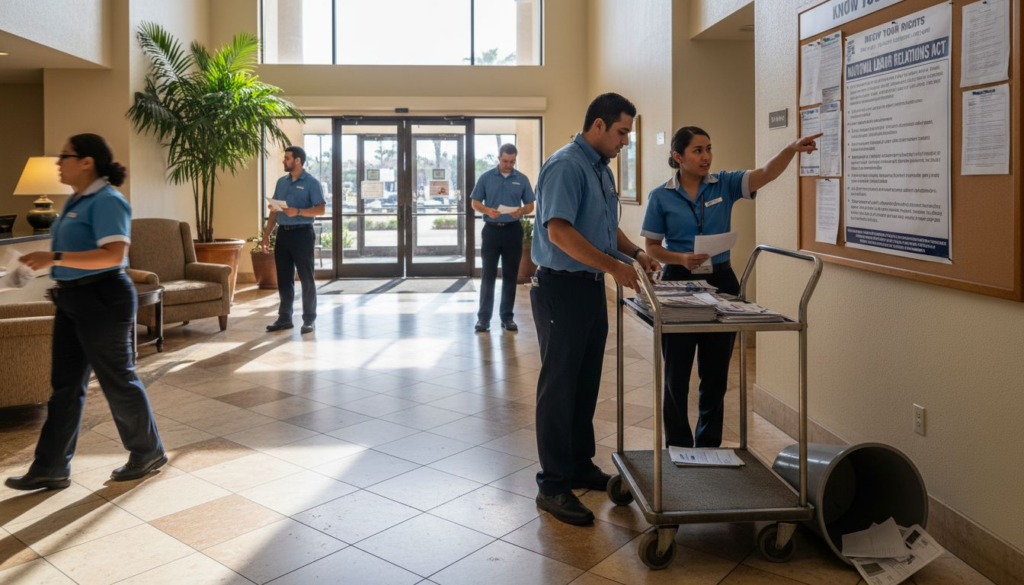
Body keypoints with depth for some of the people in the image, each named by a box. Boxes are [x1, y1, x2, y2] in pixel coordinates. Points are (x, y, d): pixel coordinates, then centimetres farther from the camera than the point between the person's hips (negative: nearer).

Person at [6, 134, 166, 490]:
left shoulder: (106, 201, -17)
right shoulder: (77, 199, 13)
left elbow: (114, 255, -28)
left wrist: (56, 258, -29)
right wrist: (47, 259, 14)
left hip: (102, 299, -10)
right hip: (74, 300, 10)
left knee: (117, 380, 2)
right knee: (65, 384, 12)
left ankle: (149, 453, 20)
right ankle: (50, 468, 20)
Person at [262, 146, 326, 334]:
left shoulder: (311, 182, -5)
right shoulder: (281, 182, 14)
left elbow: (321, 209, -12)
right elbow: (274, 210, 16)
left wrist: (298, 211, -23)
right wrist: (266, 234, 10)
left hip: (302, 233, -6)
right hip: (283, 233, 6)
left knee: (306, 278, -1)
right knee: (284, 278, 8)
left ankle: (309, 320, 5)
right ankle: (284, 318, 16)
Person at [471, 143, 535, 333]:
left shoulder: (522, 179, 5)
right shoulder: (486, 178, 2)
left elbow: (530, 206, 6)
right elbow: (475, 203, 4)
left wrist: (520, 211, -16)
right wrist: (487, 211, -16)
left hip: (513, 230, 1)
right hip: (491, 230, -1)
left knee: (510, 276, 5)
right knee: (488, 276, 0)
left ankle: (507, 317, 14)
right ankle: (483, 317, 4)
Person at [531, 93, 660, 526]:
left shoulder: (602, 170, 14)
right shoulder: (566, 166, -16)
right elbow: (559, 232, -26)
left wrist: (635, 253, 8)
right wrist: (614, 267, -24)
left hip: (591, 286, 9)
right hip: (562, 288, -9)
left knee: (586, 384, 16)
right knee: (559, 386, -2)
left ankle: (580, 465, 31)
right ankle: (553, 486, 9)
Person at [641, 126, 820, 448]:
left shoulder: (724, 184, 1)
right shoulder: (661, 197, -3)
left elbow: (766, 173, -14)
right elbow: (651, 246, -2)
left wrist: (793, 148, -31)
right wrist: (682, 259, -19)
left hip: (720, 282, 2)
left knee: (716, 373, 11)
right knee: (677, 374, 6)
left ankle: (709, 446, 27)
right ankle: (678, 448, 22)